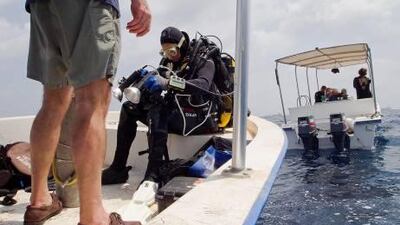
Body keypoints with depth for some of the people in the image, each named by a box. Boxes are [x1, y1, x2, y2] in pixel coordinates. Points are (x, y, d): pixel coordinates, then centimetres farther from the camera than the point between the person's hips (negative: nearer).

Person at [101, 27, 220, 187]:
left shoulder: (203, 62, -3)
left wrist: (168, 83, -36)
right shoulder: (167, 63, 14)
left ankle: (154, 174, -41)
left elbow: (202, 85, -24)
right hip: (175, 116, 7)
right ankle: (118, 169, -9)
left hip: (201, 119, -7)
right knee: (129, 108, -5)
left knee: (157, 112, -33)